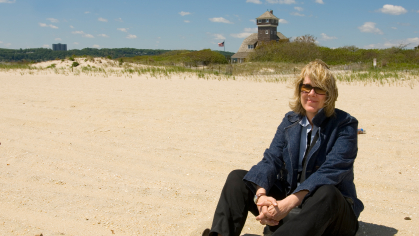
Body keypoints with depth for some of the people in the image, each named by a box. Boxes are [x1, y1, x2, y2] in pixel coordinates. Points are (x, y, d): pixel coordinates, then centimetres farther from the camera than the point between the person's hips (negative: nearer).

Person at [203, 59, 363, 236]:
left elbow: (330, 171, -21)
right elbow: (271, 160, -4)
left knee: (326, 194, -38)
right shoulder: (290, 121, 8)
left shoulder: (345, 125, -7)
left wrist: (289, 203, -33)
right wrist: (261, 195, -25)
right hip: (285, 201, 5)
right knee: (237, 178, -7)